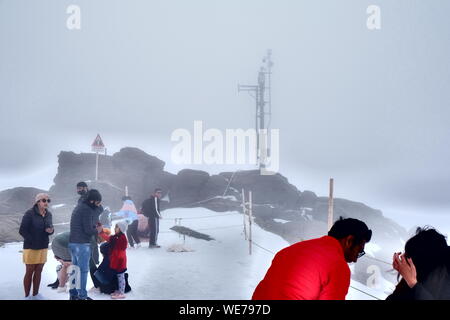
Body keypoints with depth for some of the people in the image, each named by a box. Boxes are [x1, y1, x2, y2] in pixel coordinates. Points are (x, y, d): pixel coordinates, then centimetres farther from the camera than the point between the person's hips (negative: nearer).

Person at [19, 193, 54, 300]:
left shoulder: (48, 214, 4)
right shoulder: (29, 214, -13)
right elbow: (22, 230, -13)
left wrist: (51, 230, -10)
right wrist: (32, 241, -16)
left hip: (43, 247, 5)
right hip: (31, 247, -5)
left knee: (38, 272, 11)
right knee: (29, 272, 2)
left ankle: (35, 295, 22)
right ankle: (27, 296, 12)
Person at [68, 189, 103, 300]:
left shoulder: (79, 207, 15)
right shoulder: (87, 210, -16)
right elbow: (88, 230, -18)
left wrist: (94, 225, 6)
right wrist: (98, 230, 1)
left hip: (72, 243, 9)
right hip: (82, 244, -9)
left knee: (75, 269, 14)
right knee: (83, 270, -3)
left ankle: (73, 294, 20)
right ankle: (82, 296, 0)